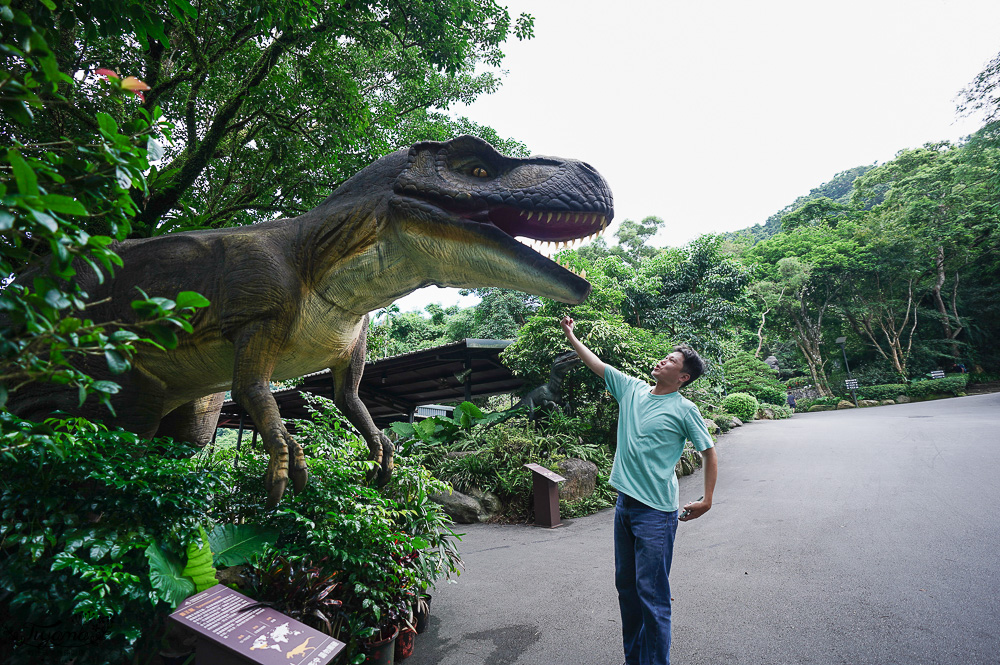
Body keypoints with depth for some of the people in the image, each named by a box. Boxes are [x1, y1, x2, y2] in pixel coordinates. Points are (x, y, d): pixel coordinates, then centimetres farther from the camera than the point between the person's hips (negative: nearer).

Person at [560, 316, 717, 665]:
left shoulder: (683, 410, -6)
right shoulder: (632, 389, 7)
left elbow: (709, 452, 1)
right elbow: (597, 364, 14)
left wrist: (707, 500, -4)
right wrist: (570, 335, 15)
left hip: (656, 511, -6)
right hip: (624, 504, 6)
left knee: (651, 594, -3)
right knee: (625, 586, 16)